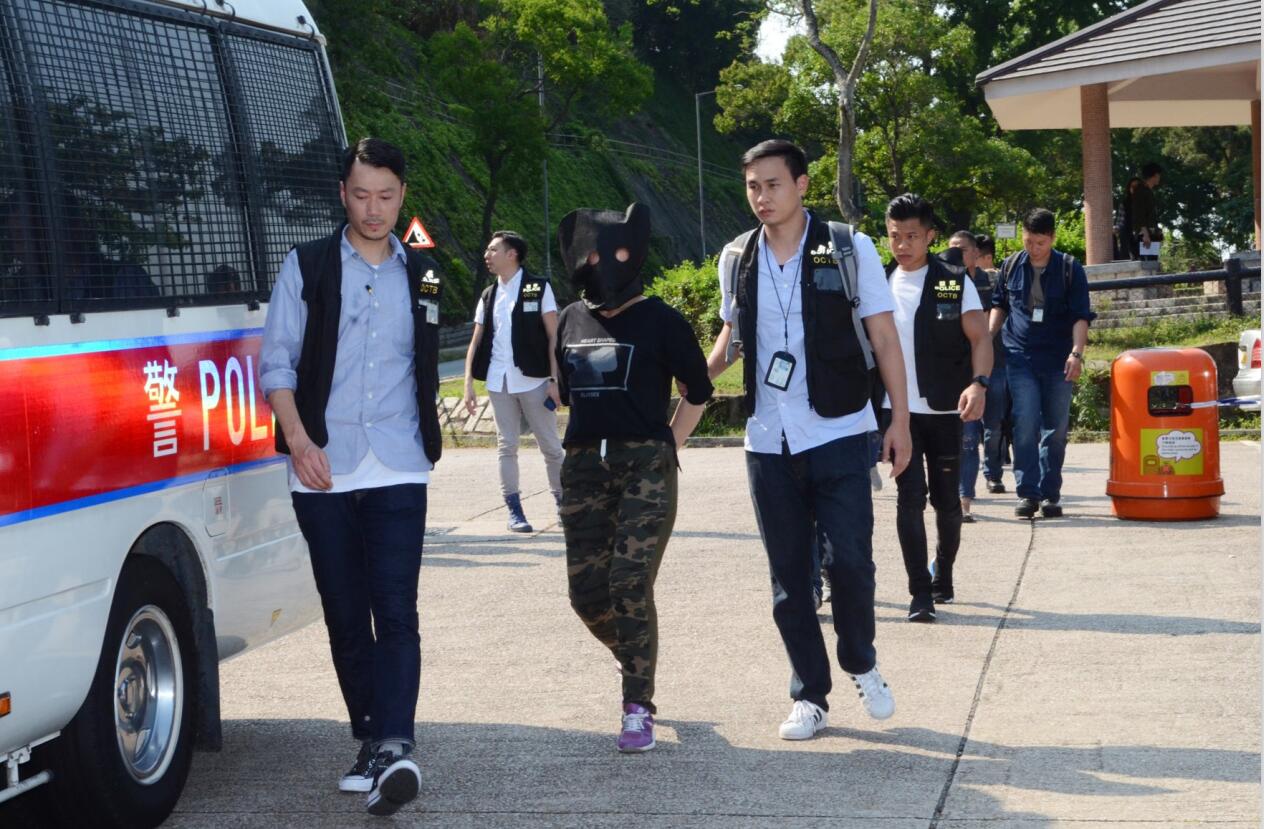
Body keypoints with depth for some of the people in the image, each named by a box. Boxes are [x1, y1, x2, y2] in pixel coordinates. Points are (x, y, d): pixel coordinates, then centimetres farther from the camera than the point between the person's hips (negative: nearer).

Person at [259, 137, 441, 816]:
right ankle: (372, 743, 14)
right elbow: (275, 360, 1)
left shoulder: (420, 275, 13)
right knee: (345, 615, 5)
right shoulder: (307, 267, 5)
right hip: (323, 472, 0)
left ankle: (393, 748, -22)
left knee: (395, 612, -13)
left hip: (398, 472, 0)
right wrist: (298, 438, -12)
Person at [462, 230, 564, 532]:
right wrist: (468, 383, 2)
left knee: (551, 446, 2)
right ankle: (514, 510, 7)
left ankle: (563, 504, 12)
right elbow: (476, 341, 12)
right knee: (506, 447, 3)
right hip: (499, 383, 4)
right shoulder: (488, 297, 12)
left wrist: (555, 380, -10)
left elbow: (554, 336, -3)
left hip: (533, 380, -4)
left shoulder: (538, 288, 0)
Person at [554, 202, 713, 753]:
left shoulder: (658, 320, -2)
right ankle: (637, 662, 32)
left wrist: (669, 446, 3)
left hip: (646, 465, -5)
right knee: (587, 591, 3)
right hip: (584, 468, 5)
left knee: (630, 584, -13)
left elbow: (698, 390, 5)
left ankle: (638, 707, -6)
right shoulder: (571, 321, 13)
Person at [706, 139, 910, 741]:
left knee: (848, 560, -9)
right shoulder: (737, 258, 5)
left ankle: (861, 664, 18)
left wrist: (900, 420, -6)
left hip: (838, 435, -3)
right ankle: (809, 695, 17)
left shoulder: (849, 249, -5)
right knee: (788, 575, 6)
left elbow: (884, 337, -2)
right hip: (767, 442, 3)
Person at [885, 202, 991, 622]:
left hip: (944, 410, -1)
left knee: (946, 499, 7)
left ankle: (943, 575, 30)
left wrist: (979, 383, -24)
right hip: (897, 410, 1)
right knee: (910, 497, -8)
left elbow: (979, 338, -6)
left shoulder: (955, 283, -2)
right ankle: (920, 593, -7)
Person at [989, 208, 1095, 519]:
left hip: (1058, 361, 0)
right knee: (1025, 426, -11)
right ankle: (1027, 493, -9)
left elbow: (1081, 316, -2)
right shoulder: (1011, 267, 6)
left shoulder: (1070, 269, 0)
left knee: (1056, 429, 5)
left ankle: (1050, 494, 13)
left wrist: (1076, 353, -14)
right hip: (1020, 357, 0)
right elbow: (999, 306, 20)